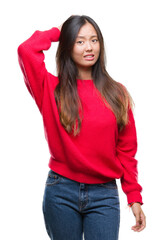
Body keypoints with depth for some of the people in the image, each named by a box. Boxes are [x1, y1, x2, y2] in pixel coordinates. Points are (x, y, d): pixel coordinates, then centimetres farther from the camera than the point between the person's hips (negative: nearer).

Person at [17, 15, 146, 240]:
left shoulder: (116, 93, 5)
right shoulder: (53, 89, 1)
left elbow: (126, 149, 6)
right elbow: (26, 50, -16)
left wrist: (134, 197, 1)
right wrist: (57, 32, 1)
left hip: (104, 194, 1)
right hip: (61, 192, 0)